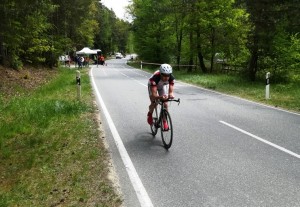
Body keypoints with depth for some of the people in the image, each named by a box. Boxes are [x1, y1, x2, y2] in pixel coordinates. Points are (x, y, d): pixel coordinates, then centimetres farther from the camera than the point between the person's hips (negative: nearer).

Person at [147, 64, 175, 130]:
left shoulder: (171, 78, -35)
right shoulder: (155, 78, -45)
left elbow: (171, 91, -38)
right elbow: (154, 95, -48)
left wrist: (170, 95, -62)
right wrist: (160, 97, -69)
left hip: (162, 86, 3)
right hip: (152, 86, -2)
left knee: (165, 104, -12)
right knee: (154, 103, -17)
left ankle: (164, 122, 6)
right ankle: (150, 114, 17)